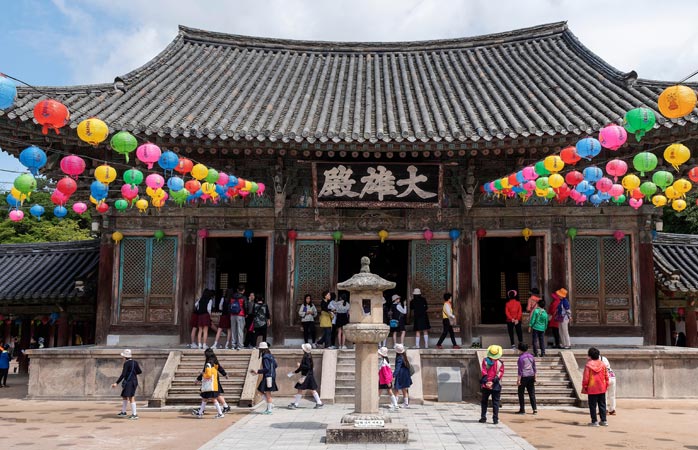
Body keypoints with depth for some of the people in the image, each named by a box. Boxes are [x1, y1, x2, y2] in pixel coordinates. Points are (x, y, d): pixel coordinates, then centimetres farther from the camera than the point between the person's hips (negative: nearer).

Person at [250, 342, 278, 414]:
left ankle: (269, 409, 3)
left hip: (268, 377, -10)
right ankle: (270, 405, 17)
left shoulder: (265, 357, -16)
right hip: (272, 376, 10)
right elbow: (276, 365, 16)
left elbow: (267, 369, -22)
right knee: (261, 390, 17)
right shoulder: (270, 356, 12)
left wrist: (257, 371, -20)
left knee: (268, 393, -3)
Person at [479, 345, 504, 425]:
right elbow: (500, 374, -9)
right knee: (495, 402, 6)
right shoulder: (500, 363, -3)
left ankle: (483, 418, 13)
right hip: (496, 386, -1)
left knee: (484, 402, 13)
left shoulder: (485, 361, -2)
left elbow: (483, 372, -8)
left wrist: (486, 382, -11)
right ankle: (495, 419, 2)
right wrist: (493, 382, -11)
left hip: (486, 385, 1)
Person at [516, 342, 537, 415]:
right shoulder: (531, 356, 7)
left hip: (524, 377, -6)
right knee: (532, 393, 8)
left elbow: (520, 370, -14)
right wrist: (534, 378, 18)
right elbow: (534, 368, 11)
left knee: (521, 393, 5)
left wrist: (518, 379, -11)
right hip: (531, 376, 6)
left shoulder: (521, 358, -13)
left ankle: (522, 410, 8)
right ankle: (535, 409, 1)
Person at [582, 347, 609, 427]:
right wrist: (606, 385, 19)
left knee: (593, 406, 3)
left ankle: (594, 421, 3)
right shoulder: (603, 365, 2)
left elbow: (585, 378, -10)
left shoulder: (588, 365, -12)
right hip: (602, 389, 4)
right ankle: (604, 421, 15)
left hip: (592, 389, -4)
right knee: (602, 405, 13)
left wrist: (584, 387, 0)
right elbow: (606, 376, 8)